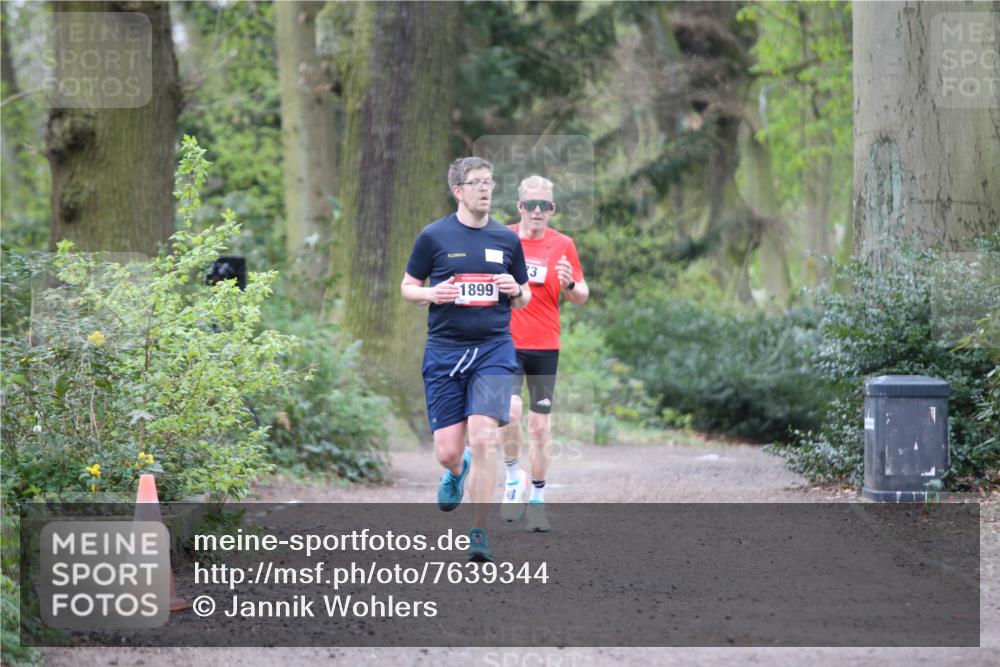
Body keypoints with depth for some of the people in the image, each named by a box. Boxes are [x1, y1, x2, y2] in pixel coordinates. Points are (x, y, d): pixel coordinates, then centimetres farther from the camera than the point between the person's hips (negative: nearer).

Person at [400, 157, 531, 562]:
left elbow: (524, 298, 17)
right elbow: (407, 288, 9)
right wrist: (432, 294, -12)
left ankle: (479, 532, -6)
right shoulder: (434, 236, 2)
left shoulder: (507, 239, 8)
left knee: (483, 438, -15)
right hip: (444, 351, 0)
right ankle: (457, 471, 40)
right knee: (447, 451, 0)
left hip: (494, 349, 0)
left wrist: (516, 290, -7)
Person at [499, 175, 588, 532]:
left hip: (545, 347, 1)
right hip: (505, 342, -1)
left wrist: (570, 284, -15)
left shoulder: (562, 245, 2)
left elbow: (582, 296, 7)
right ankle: (513, 475, 3)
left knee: (540, 425, 3)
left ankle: (537, 501, 15)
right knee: (510, 409, -22)